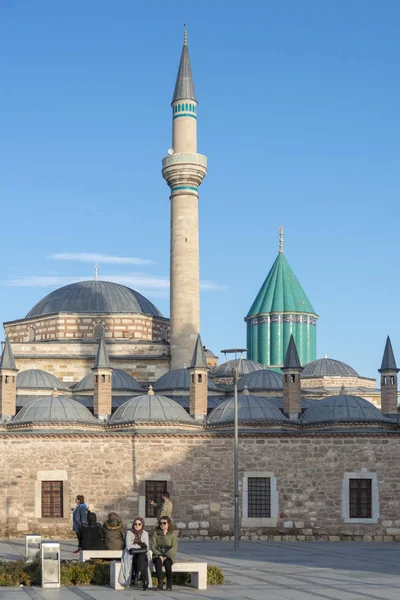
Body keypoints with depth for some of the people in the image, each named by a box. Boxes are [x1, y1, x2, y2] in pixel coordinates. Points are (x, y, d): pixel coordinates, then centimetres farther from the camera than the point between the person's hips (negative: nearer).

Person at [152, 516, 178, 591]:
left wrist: (166, 556, -18)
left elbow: (174, 547, -5)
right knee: (158, 562, -34)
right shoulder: (156, 533, 9)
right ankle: (160, 583, -32)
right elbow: (153, 546, 2)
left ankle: (169, 584, -22)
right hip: (158, 554, 1)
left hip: (169, 555, -1)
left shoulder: (173, 533, 4)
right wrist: (159, 555, -14)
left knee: (167, 563, -35)